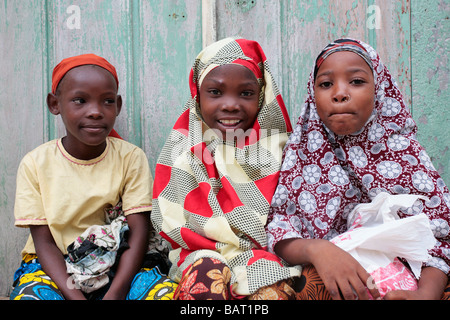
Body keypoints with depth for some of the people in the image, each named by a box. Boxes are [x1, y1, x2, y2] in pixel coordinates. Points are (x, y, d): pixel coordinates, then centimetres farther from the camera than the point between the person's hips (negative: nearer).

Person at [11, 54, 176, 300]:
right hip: (54, 268, 0)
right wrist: (73, 295, -22)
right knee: (28, 295, -34)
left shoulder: (131, 157, -5)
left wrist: (115, 293, -23)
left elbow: (138, 233, -9)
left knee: (167, 291, -27)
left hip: (116, 266, 1)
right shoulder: (35, 164, -5)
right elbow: (44, 242, -7)